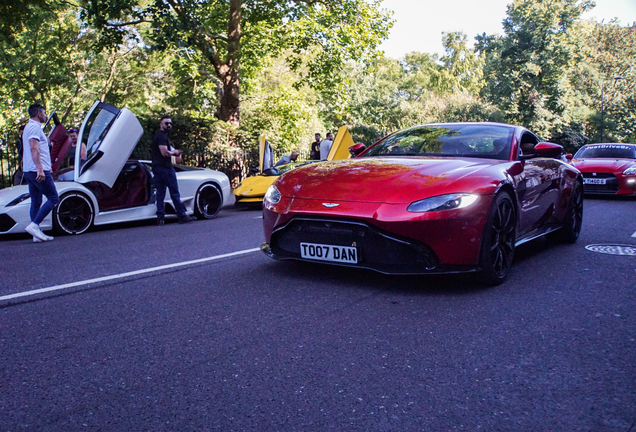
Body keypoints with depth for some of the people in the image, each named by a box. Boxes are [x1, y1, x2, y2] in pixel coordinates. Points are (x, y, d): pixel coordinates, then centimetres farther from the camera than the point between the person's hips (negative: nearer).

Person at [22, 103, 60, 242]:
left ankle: (37, 233, 6)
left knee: (36, 202, 7)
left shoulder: (29, 127, 24)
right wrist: (40, 169, -27)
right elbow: (34, 148, -20)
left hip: (29, 172, 10)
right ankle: (33, 225, -16)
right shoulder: (35, 127, -8)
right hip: (38, 170, -10)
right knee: (53, 199, -9)